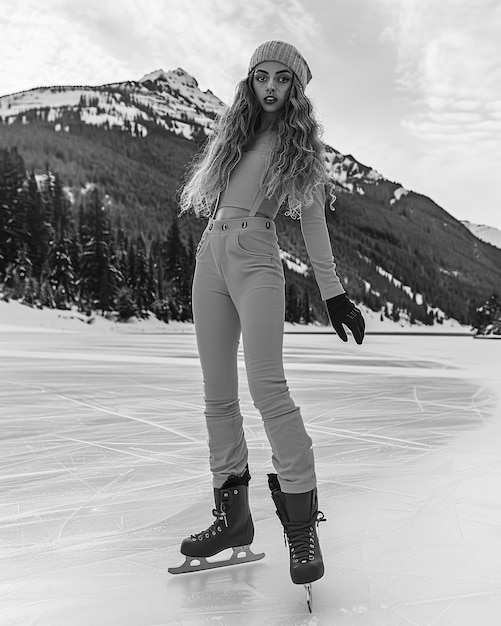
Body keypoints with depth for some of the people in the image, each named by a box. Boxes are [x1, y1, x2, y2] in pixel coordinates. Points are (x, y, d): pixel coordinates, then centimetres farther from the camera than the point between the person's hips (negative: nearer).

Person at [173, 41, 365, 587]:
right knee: (218, 395, 1)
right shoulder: (232, 131, 21)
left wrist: (333, 293, -1)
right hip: (210, 256, 5)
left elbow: (313, 222, 6)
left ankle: (301, 520, -12)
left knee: (266, 385, -19)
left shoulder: (301, 144, 11)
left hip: (255, 259, -4)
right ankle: (233, 512, 9)